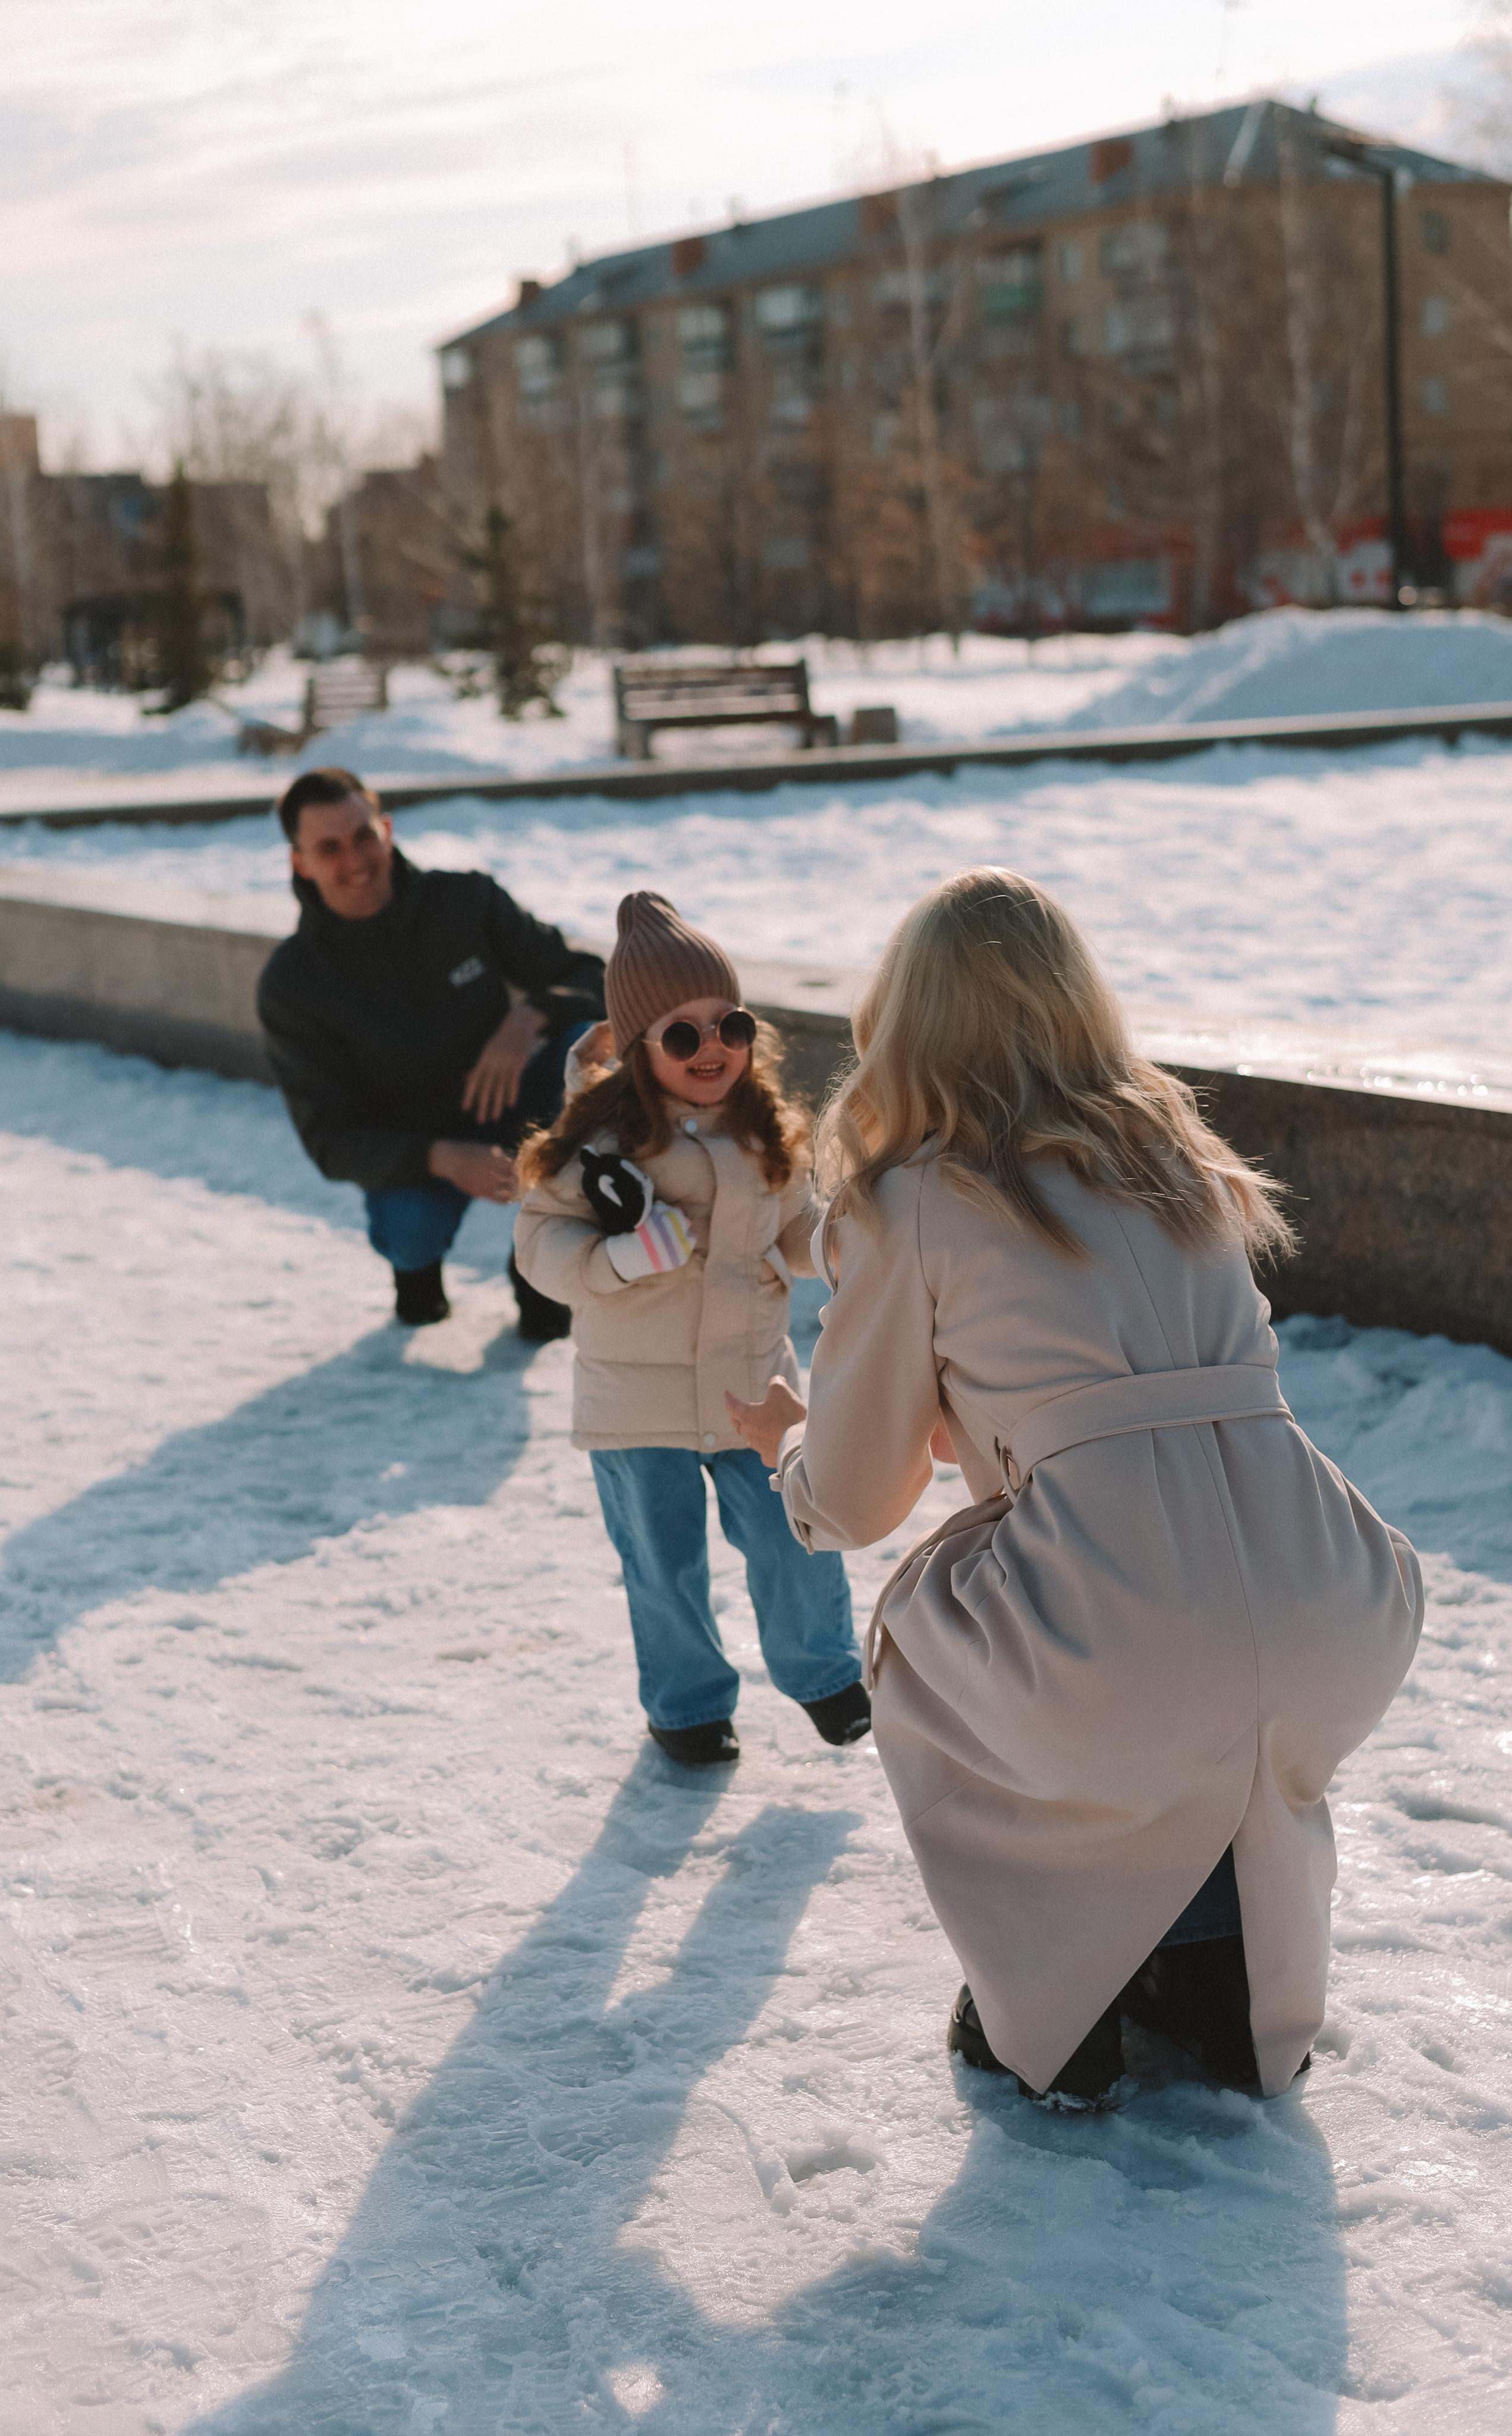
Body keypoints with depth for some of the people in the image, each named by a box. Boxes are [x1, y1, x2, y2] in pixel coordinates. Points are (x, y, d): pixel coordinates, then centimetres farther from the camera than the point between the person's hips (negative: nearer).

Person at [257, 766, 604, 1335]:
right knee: (408, 1232, -37)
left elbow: (591, 979, -6)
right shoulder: (291, 984, -15)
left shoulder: (467, 900, -11)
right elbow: (331, 1141, -17)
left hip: (507, 1120, 3)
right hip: (409, 1156, -2)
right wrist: (441, 1158, -36)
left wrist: (528, 1018, -30)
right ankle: (417, 1257, 6)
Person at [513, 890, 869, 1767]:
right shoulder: (603, 1136, -14)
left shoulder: (768, 1134, 0)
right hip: (637, 1399, -2)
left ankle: (823, 1670, 34)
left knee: (795, 1543, 7)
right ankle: (689, 1702, 34)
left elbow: (800, 1236, 12)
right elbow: (542, 1236, -11)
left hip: (753, 1381, 3)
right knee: (666, 1565, 10)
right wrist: (617, 1246, -29)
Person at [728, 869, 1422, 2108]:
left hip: (1120, 1673, -4)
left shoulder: (911, 1205, 6)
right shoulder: (1176, 1156, 20)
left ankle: (1056, 2022, 30)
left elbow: (857, 1505, 15)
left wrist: (786, 1444, 38)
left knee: (922, 1643, 29)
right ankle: (1239, 1997, 40)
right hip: (1343, 1643, 5)